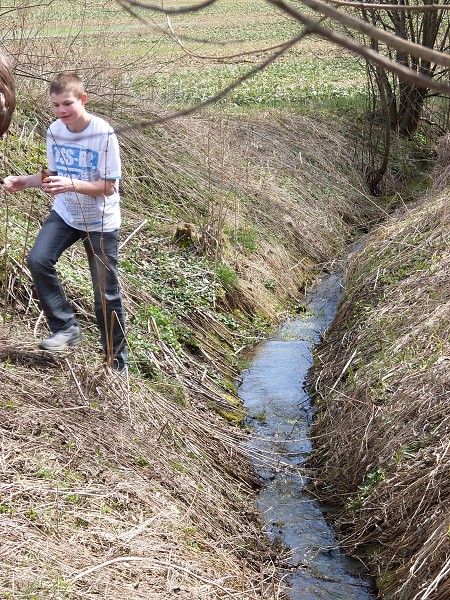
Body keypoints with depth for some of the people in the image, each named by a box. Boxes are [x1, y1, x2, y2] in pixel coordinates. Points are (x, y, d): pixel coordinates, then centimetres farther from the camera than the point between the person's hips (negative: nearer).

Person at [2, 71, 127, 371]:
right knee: (38, 259, -20)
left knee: (106, 294, 1)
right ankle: (66, 327, -2)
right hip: (65, 214, 5)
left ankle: (117, 364, 17)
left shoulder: (103, 134, -21)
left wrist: (72, 185, -35)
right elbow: (55, 175, 8)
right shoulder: (55, 131, -4)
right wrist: (24, 181, -9)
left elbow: (109, 187, -21)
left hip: (100, 221, -5)